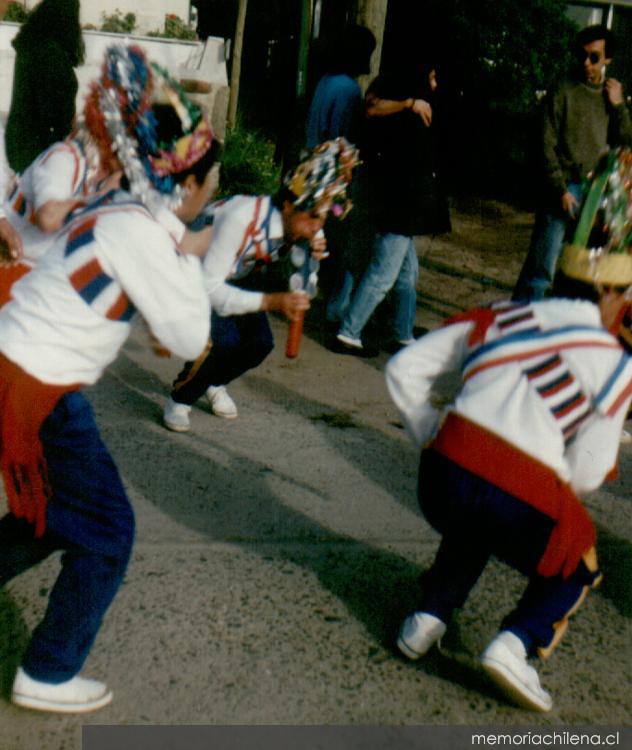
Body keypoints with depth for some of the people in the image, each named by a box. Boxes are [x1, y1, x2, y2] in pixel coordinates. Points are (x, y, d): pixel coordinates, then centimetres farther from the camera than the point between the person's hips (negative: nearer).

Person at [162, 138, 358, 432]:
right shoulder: (242, 219, -40)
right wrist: (271, 301, -46)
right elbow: (209, 288, -38)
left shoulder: (294, 221, -20)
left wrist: (315, 250, -25)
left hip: (233, 275, 7)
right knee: (223, 340, -26)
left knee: (260, 342, -5)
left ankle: (214, 384, 27)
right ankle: (179, 400, 0)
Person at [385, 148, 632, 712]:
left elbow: (405, 368, 13)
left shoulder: (498, 318, 16)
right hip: (527, 500, -4)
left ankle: (429, 615, 23)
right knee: (578, 569, 26)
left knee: (472, 530, 39)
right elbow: (585, 475, 5)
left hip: (443, 472, 4)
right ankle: (517, 644, 1)